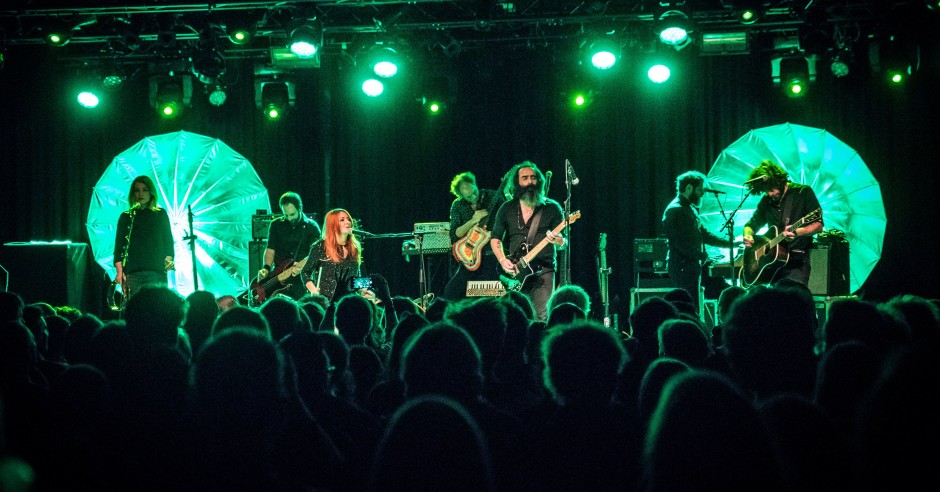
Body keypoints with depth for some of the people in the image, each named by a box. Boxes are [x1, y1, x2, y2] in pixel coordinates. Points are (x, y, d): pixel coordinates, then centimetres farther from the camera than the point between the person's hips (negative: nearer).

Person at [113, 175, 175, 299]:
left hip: (157, 272, 0)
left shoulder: (161, 214, 15)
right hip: (132, 273, 0)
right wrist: (120, 271, -4)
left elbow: (168, 240, 15)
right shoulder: (126, 217, 13)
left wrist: (168, 259, -5)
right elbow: (119, 246, 9)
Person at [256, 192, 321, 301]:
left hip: (301, 278, -2)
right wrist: (266, 268, -10)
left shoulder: (312, 227, 0)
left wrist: (302, 266, -26)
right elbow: (270, 249, 8)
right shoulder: (276, 225, 10)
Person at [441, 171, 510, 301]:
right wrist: (473, 221, -15)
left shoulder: (492, 196, -1)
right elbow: (454, 235, -3)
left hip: (491, 255, -2)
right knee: (451, 292, -4)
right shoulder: (457, 206, 3)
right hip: (469, 257, 2)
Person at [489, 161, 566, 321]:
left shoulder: (551, 207, 4)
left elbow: (565, 242, 5)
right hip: (515, 272, 2)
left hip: (543, 270, -2)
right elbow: (495, 238, 15)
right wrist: (503, 260, -2)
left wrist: (559, 241, -19)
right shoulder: (507, 209, 11)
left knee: (541, 317, -12)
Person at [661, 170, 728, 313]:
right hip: (683, 268, -10)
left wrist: (729, 243, 16)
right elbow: (681, 243, -20)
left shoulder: (690, 209, 19)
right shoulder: (675, 210, -14)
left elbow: (704, 234, 23)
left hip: (692, 267, 10)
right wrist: (703, 256, -18)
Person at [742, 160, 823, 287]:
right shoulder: (766, 201, 16)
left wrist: (797, 232, -24)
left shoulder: (803, 192, 1)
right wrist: (747, 236, 3)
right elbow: (752, 224, 27)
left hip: (797, 262, -5)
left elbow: (818, 225, -6)